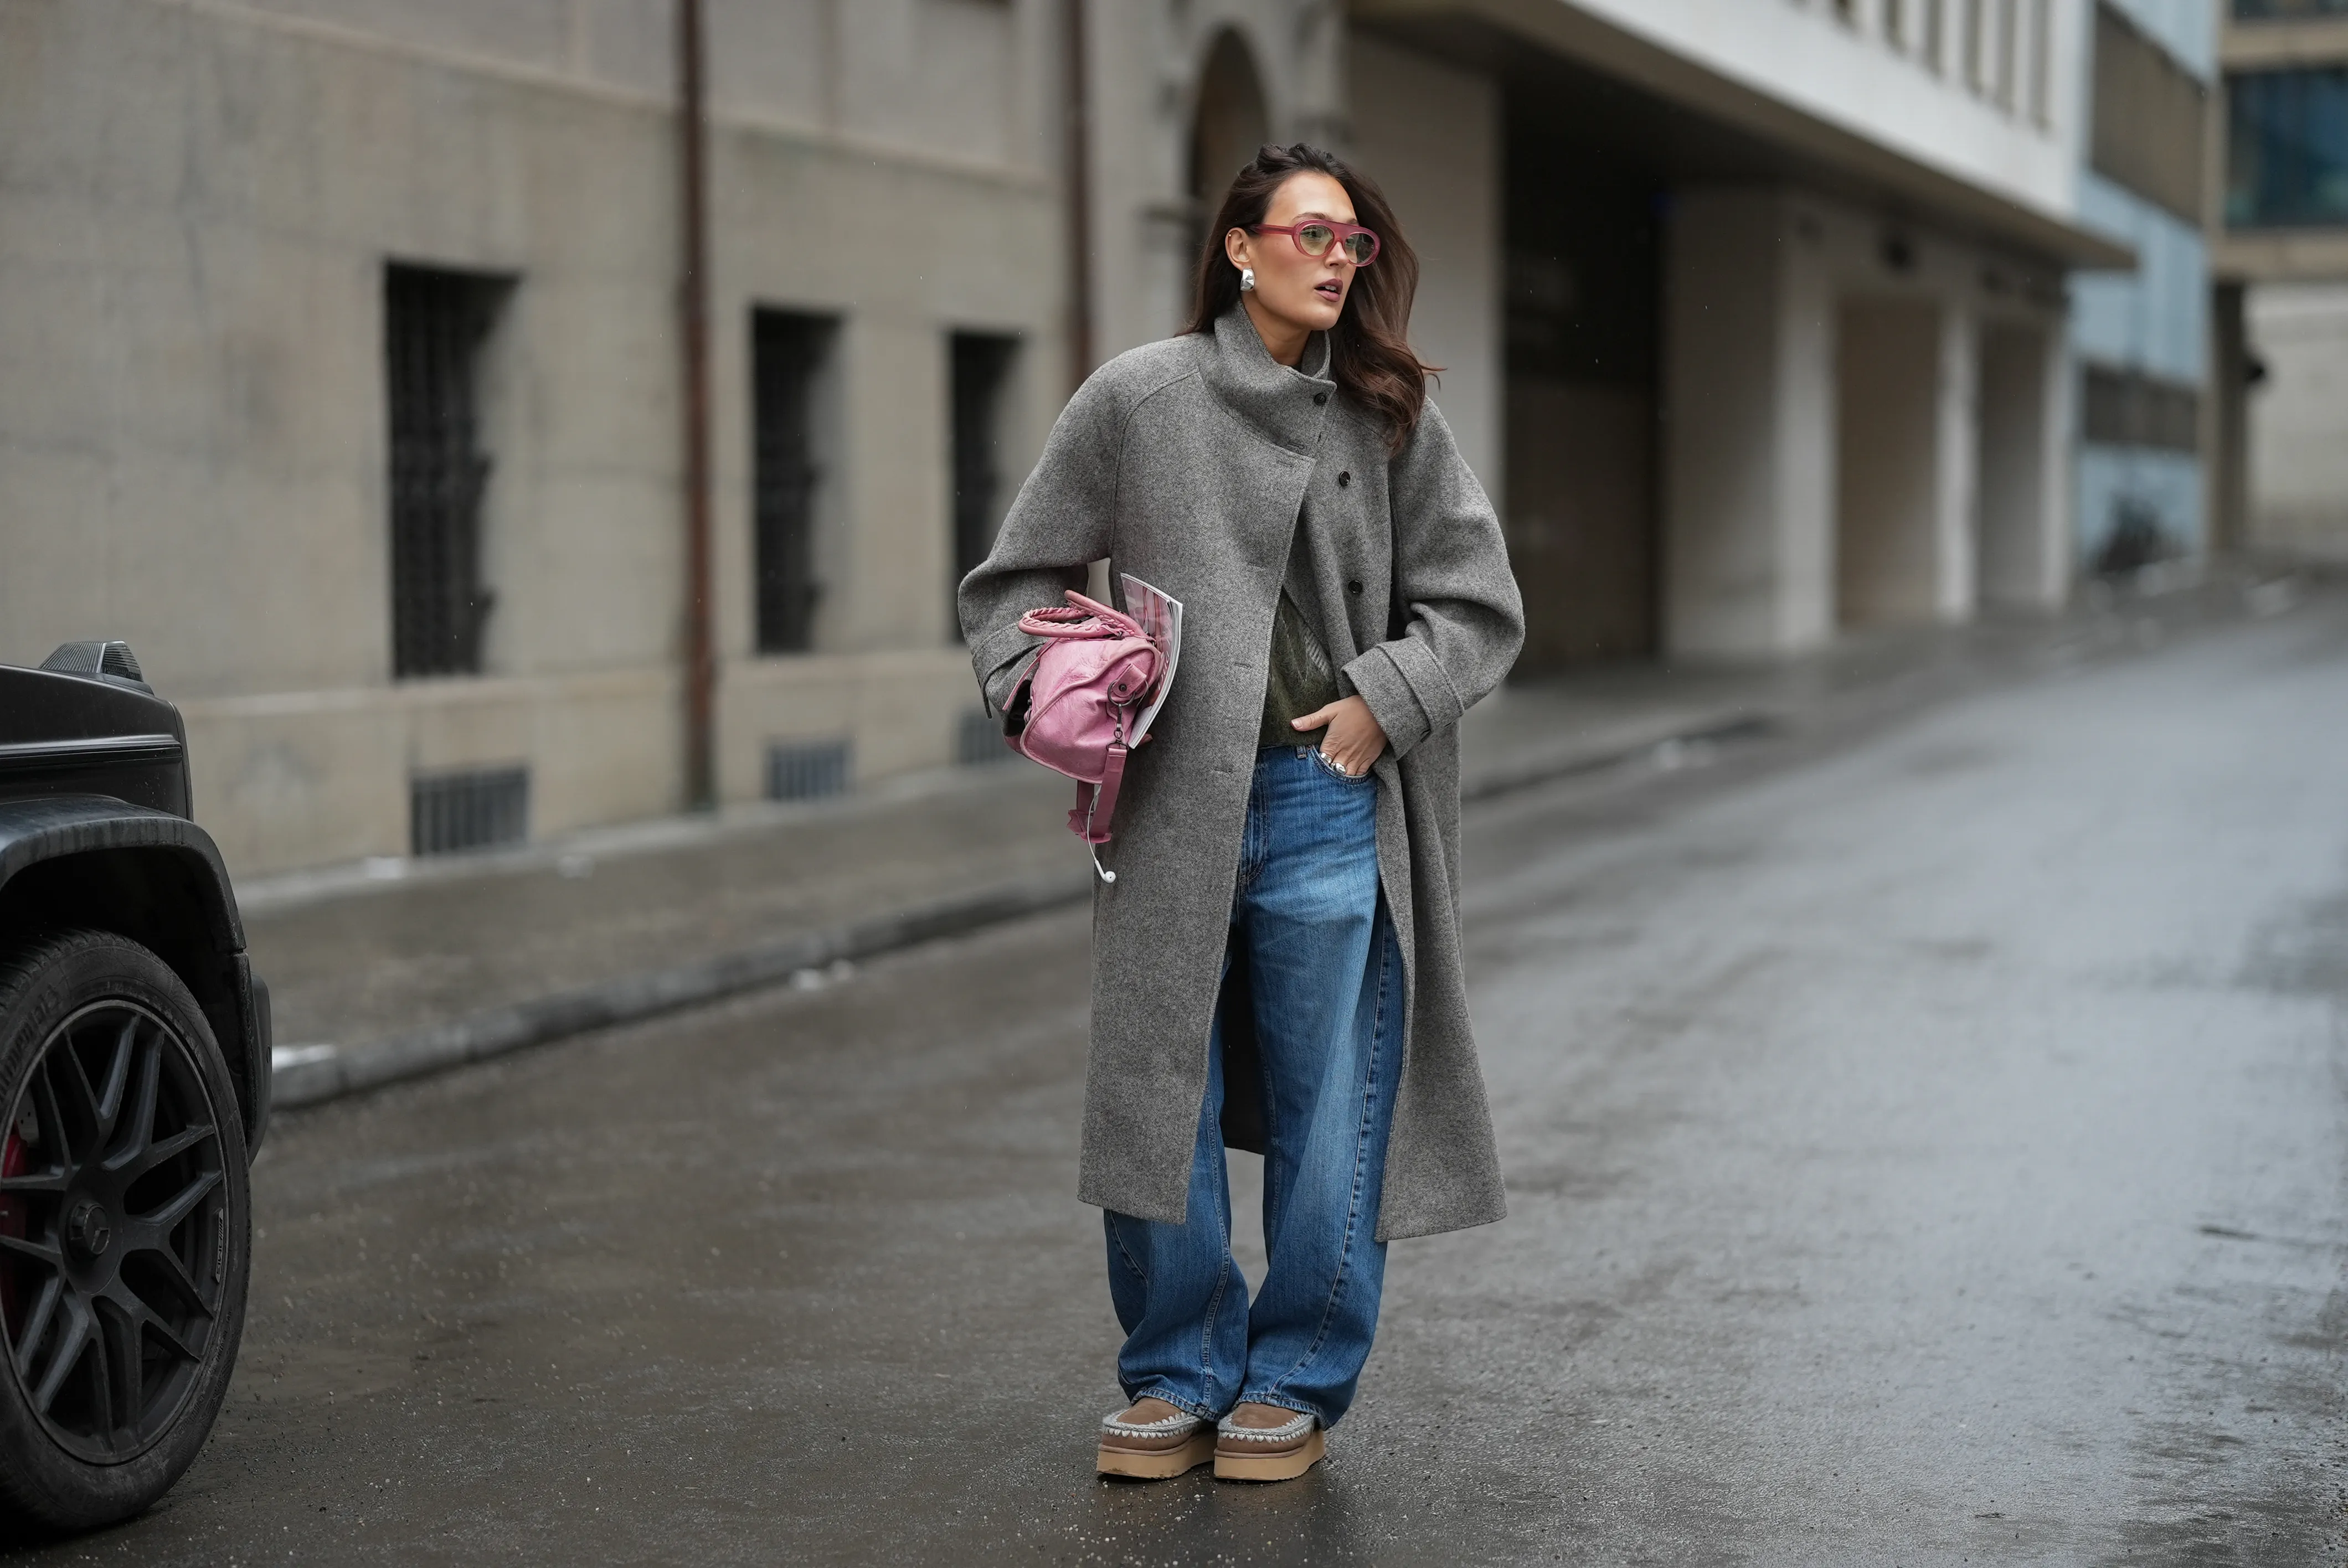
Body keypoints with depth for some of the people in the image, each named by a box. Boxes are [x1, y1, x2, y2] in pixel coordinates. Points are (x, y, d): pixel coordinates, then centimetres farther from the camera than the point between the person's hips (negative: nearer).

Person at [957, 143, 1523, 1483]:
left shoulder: (1392, 418, 5)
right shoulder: (1138, 399, 3)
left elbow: (1480, 605, 9)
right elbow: (1020, 578, 10)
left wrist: (1388, 698, -5)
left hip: (1328, 808, 0)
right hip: (1170, 809, 0)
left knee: (1323, 1112, 4)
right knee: (1157, 1107, 4)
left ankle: (1297, 1384, 20)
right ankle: (1180, 1376, 21)